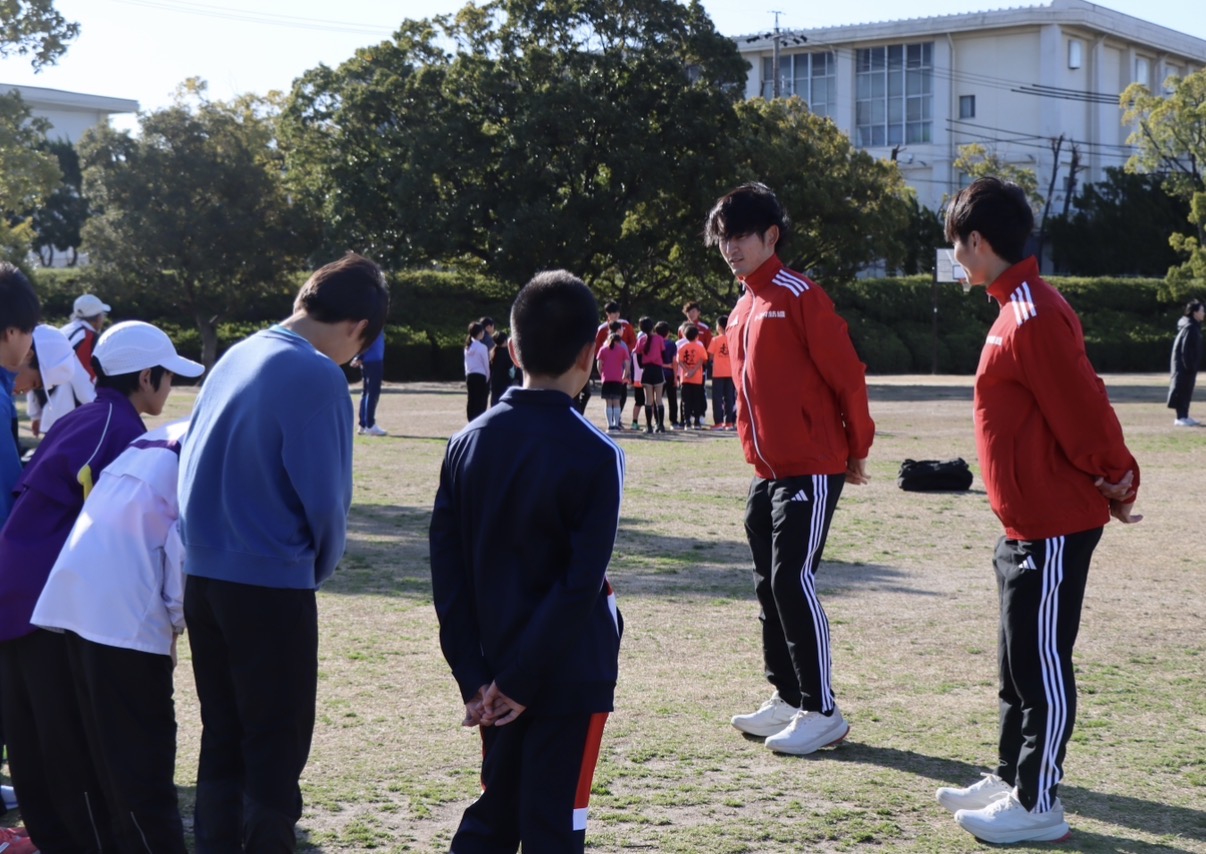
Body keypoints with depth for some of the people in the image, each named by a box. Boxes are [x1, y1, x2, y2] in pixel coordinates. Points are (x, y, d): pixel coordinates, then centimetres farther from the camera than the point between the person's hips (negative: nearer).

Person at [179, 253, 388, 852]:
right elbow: (324, 495, -15)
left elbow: (198, 460, 13)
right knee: (277, 747, 4)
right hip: (272, 583, -7)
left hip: (202, 576, 7)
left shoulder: (236, 357, 9)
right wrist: (323, 565, 4)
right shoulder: (318, 375, -14)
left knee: (221, 738, 16)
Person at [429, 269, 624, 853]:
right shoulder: (594, 456, -14)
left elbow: (447, 570, 0)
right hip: (570, 677, -5)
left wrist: (475, 675, 1)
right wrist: (521, 681, -12)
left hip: (495, 676, 5)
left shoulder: (469, 442, 1)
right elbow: (580, 584, -18)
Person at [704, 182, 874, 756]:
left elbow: (847, 374, -11)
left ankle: (823, 713, -3)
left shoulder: (799, 296, -11)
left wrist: (857, 449, -5)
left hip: (811, 470, -9)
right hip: (766, 473, 9)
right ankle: (787, 699, 21)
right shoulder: (743, 309, 15)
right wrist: (759, 456, 18)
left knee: (793, 583, -10)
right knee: (770, 586, 11)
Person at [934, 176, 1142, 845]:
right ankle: (1012, 777, 30)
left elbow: (1084, 410, -21)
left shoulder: (1033, 319, -21)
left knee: (1041, 663, -2)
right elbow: (1080, 404, 16)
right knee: (1020, 661, 18)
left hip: (1054, 526, -10)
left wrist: (1116, 483, -8)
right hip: (1027, 522, 10)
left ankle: (1037, 805, 7)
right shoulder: (1018, 309, 11)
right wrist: (1114, 482, 15)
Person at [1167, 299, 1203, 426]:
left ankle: (1183, 416, 19)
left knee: (1186, 390, 13)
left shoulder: (1194, 327, 13)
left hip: (1187, 365, 10)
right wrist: (1190, 367, -22)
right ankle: (1181, 418, -6)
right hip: (1184, 366, -10)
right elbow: (1185, 350, -22)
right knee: (1182, 390, -7)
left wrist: (1192, 367, 18)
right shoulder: (1190, 328, -18)